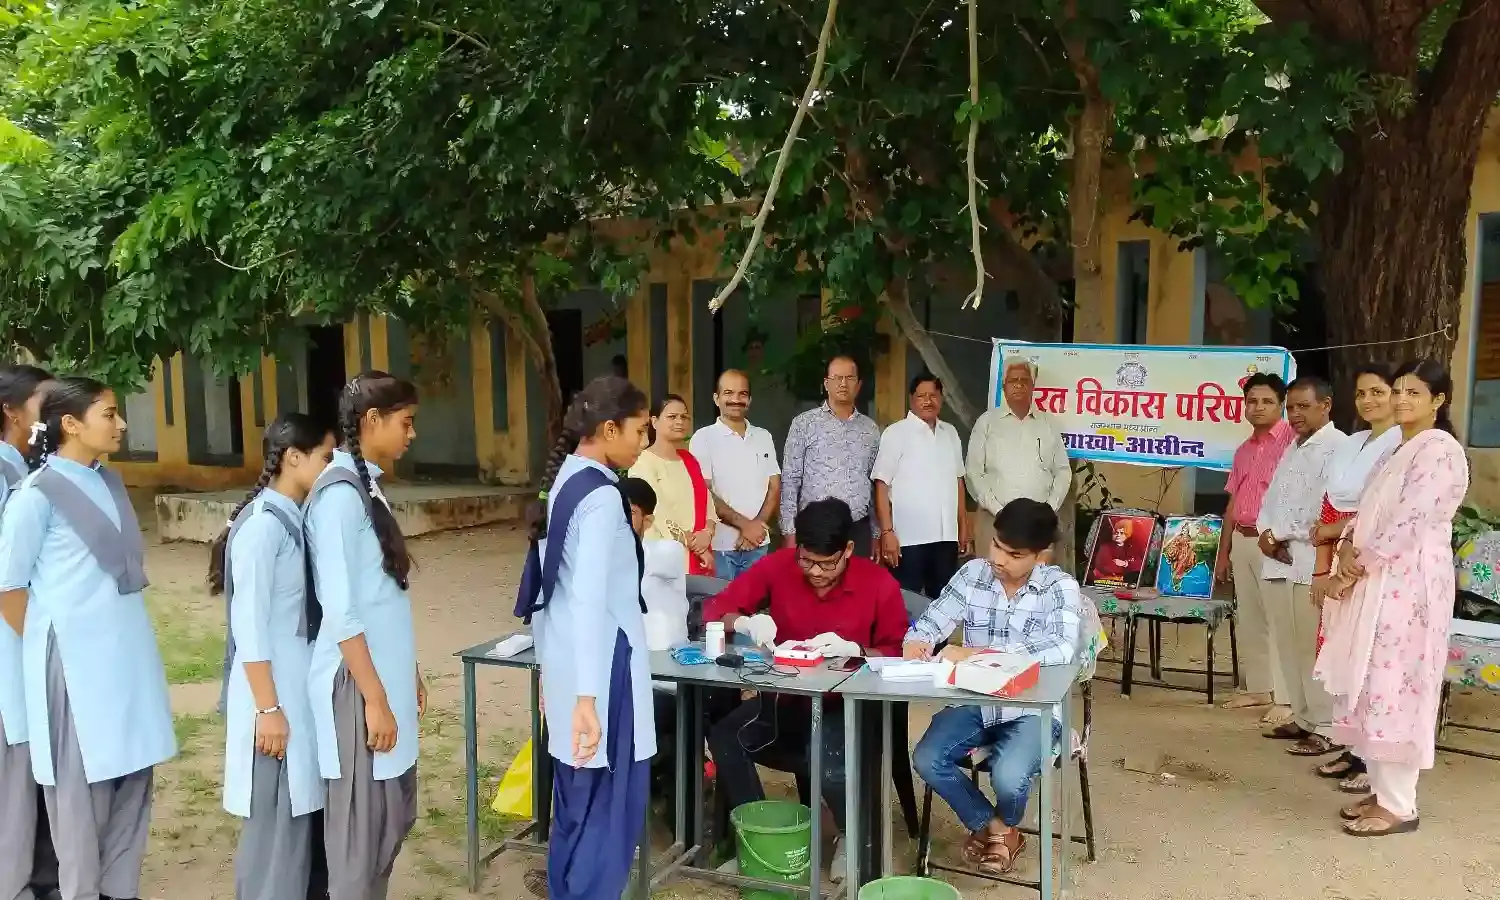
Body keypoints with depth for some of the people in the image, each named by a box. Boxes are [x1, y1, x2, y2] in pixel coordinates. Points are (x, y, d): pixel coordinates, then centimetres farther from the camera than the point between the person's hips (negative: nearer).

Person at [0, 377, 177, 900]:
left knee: (132, 778, 13)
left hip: (128, 651, 7)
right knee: (83, 786, 5)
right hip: (76, 659, -7)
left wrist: (126, 640, 16)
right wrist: (49, 648, 1)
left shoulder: (111, 484, 8)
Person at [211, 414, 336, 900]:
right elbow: (249, 626, -19)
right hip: (276, 695, -8)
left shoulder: (298, 519, 7)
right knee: (278, 823, 2)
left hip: (306, 689, 8)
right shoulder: (262, 525, -17)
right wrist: (268, 708, -18)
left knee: (308, 813, 17)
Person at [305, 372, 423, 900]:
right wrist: (374, 698, -18)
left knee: (395, 816, 18)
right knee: (360, 826, 3)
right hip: (358, 684, -9)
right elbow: (340, 612, -20)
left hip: (384, 675, 9)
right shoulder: (340, 493, -17)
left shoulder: (368, 486, 10)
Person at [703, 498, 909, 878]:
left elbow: (899, 655, -7)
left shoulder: (880, 584, -13)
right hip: (784, 695, 3)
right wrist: (746, 623, -26)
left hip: (846, 704, -3)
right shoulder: (778, 565, -7)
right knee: (723, 737, -25)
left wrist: (853, 649, -26)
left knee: (830, 764, -34)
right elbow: (715, 608, -3)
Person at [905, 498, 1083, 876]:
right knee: (926, 760, -20)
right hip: (975, 702, 4)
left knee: (1008, 777, -29)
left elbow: (1062, 650, -28)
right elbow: (933, 620, 3)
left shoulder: (1060, 587, -11)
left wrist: (979, 653, -34)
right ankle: (991, 826, 10)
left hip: (1031, 708, -4)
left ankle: (1004, 825, 13)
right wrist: (915, 641, -24)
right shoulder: (972, 573, 0)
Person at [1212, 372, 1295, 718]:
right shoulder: (1243, 450, 17)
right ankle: (1259, 687, 23)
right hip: (1242, 540, 8)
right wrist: (1223, 551, 18)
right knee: (1248, 617, 13)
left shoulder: (1293, 440, -8)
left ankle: (1287, 698, -5)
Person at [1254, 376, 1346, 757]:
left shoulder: (1339, 448, -7)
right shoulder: (1291, 448, 20)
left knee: (1316, 649, -5)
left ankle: (1328, 728, 2)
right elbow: (1271, 498, 20)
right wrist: (1266, 533, 0)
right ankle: (1303, 718, 23)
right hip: (1278, 561, 8)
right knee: (1288, 647, 13)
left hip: (1314, 562, -8)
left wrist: (1283, 535, -9)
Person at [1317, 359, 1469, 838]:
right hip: (1378, 582, 9)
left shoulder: (1440, 449, -10)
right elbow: (1369, 512, 18)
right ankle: (1382, 790, 18)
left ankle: (1399, 805, 0)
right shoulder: (1401, 449, 20)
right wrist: (1349, 546, -2)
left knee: (1393, 686, -7)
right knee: (1373, 685, 10)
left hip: (1409, 583, -9)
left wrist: (1359, 562, -11)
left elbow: (1409, 520, -18)